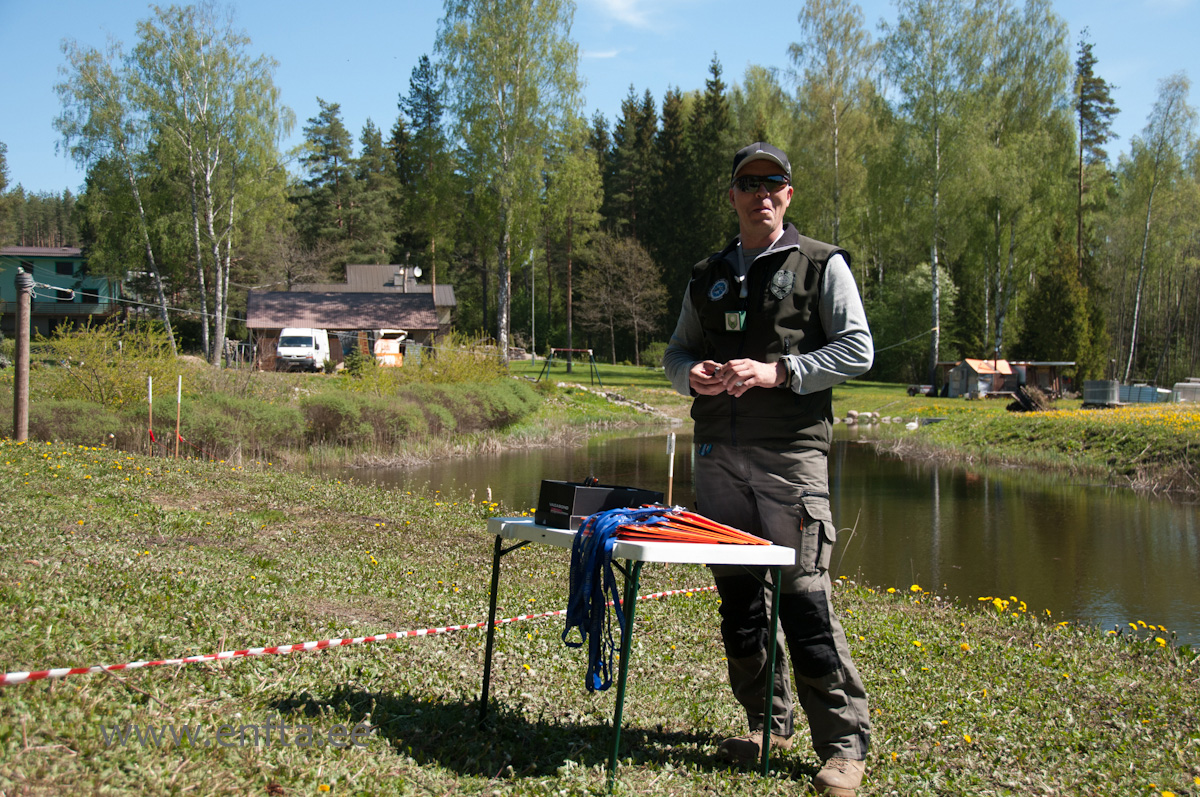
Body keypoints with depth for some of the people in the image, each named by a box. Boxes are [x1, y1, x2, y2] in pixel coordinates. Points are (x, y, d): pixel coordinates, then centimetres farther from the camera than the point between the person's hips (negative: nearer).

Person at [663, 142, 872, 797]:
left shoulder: (822, 265, 5)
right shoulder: (707, 276, 19)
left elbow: (857, 349, -2)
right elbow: (675, 350, 23)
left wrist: (777, 372, -14)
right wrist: (691, 373, -2)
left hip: (791, 453, -5)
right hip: (717, 454, 5)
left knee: (803, 597, -10)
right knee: (737, 597, 9)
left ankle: (844, 743, 0)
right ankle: (767, 722, 23)